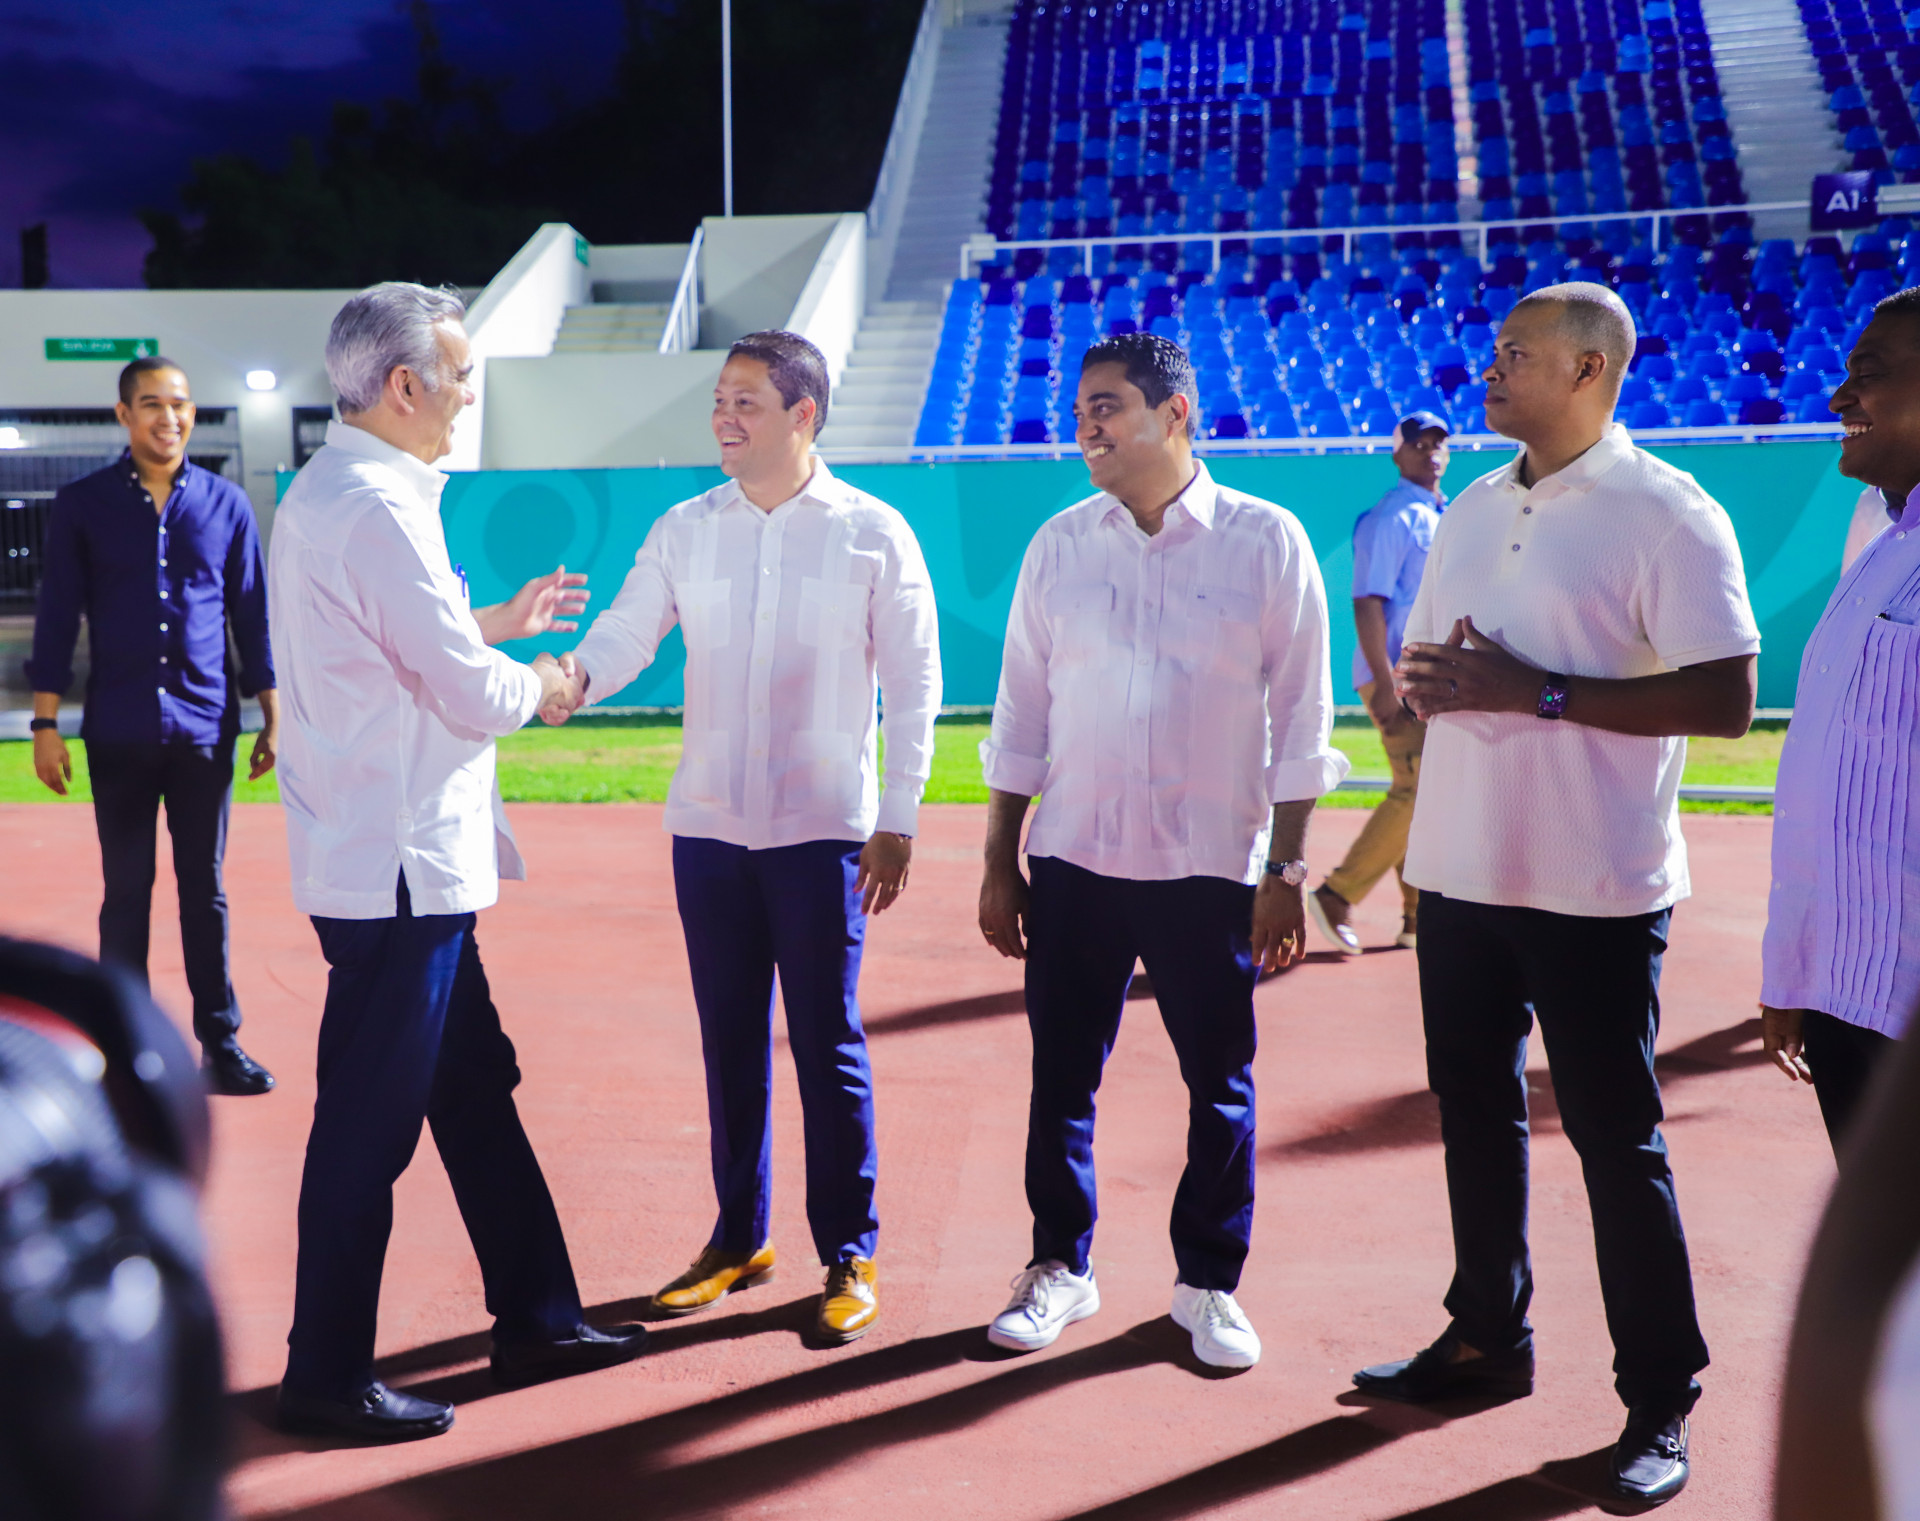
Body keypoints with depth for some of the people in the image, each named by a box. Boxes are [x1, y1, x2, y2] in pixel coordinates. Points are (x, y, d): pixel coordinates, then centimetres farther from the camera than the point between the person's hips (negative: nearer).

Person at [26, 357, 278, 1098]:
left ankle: (220, 1042, 13)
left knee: (206, 891, 6)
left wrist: (272, 717, 6)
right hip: (119, 732, -1)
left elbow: (252, 615, 8)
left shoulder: (226, 504, 5)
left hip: (205, 730, 1)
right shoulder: (82, 504, 2)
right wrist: (45, 724, -2)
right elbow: (56, 618, 2)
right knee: (125, 891, 6)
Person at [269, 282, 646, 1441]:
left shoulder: (327, 494, 11)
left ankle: (537, 1318, 29)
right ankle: (327, 1376, 15)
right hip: (398, 867, -10)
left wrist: (494, 624, 19)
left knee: (476, 1088, 17)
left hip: (392, 860, 10)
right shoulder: (378, 509, -20)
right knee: (370, 1124, 1)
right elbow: (474, 697, -18)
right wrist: (540, 685, 1)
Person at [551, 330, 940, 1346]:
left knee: (827, 1044, 2)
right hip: (709, 825, 3)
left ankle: (850, 1254, 15)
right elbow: (625, 634, -3)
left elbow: (914, 688, -1)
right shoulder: (684, 531, 6)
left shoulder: (873, 534, -2)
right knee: (729, 1039, 11)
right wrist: (572, 673, -25)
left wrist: (898, 820, -5)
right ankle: (739, 1239, 25)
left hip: (824, 829, -3)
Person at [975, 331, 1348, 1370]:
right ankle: (1060, 1269, 26)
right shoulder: (1058, 545, 5)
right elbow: (1020, 714, 9)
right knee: (1061, 1075, 8)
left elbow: (1300, 718, -1)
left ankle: (1208, 1283, 24)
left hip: (1212, 866, -2)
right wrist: (1000, 863, 7)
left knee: (1219, 1085, 7)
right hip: (1074, 859, 2)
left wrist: (1285, 872, -4)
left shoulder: (1265, 541, -3)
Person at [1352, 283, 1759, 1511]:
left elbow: (1726, 698, -17)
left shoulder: (1667, 514, -11)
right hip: (1463, 872, 7)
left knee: (1616, 1137, 1)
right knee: (1476, 1110, 15)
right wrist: (1424, 684, -6)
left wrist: (1537, 691, -21)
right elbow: (1421, 669, 19)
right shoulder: (1472, 510, 11)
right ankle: (1488, 1338, 31)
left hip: (1595, 889, -6)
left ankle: (1660, 1402, 15)